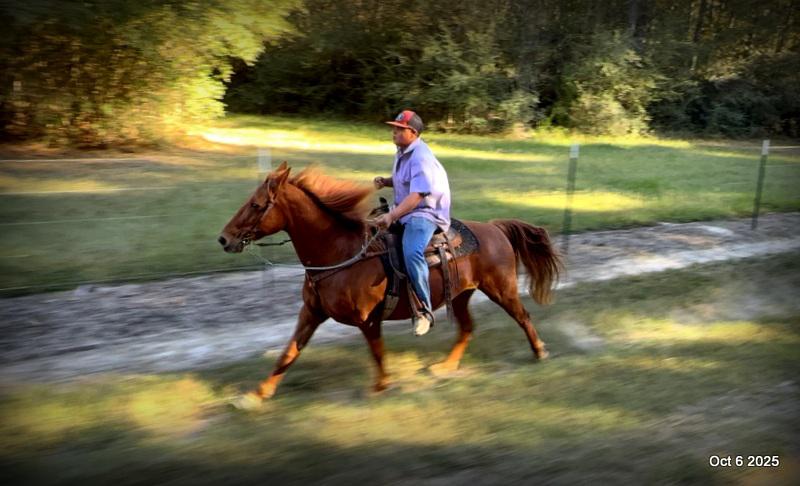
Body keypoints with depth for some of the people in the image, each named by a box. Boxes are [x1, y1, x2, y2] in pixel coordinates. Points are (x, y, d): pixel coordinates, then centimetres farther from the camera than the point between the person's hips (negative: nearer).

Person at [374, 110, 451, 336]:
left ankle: (424, 310, -26)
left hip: (426, 213, -11)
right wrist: (386, 181, 6)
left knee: (411, 253, -36)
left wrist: (392, 216, -38)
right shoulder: (402, 152, 11)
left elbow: (416, 196, -28)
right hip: (404, 210, 11)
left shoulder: (421, 158, -19)